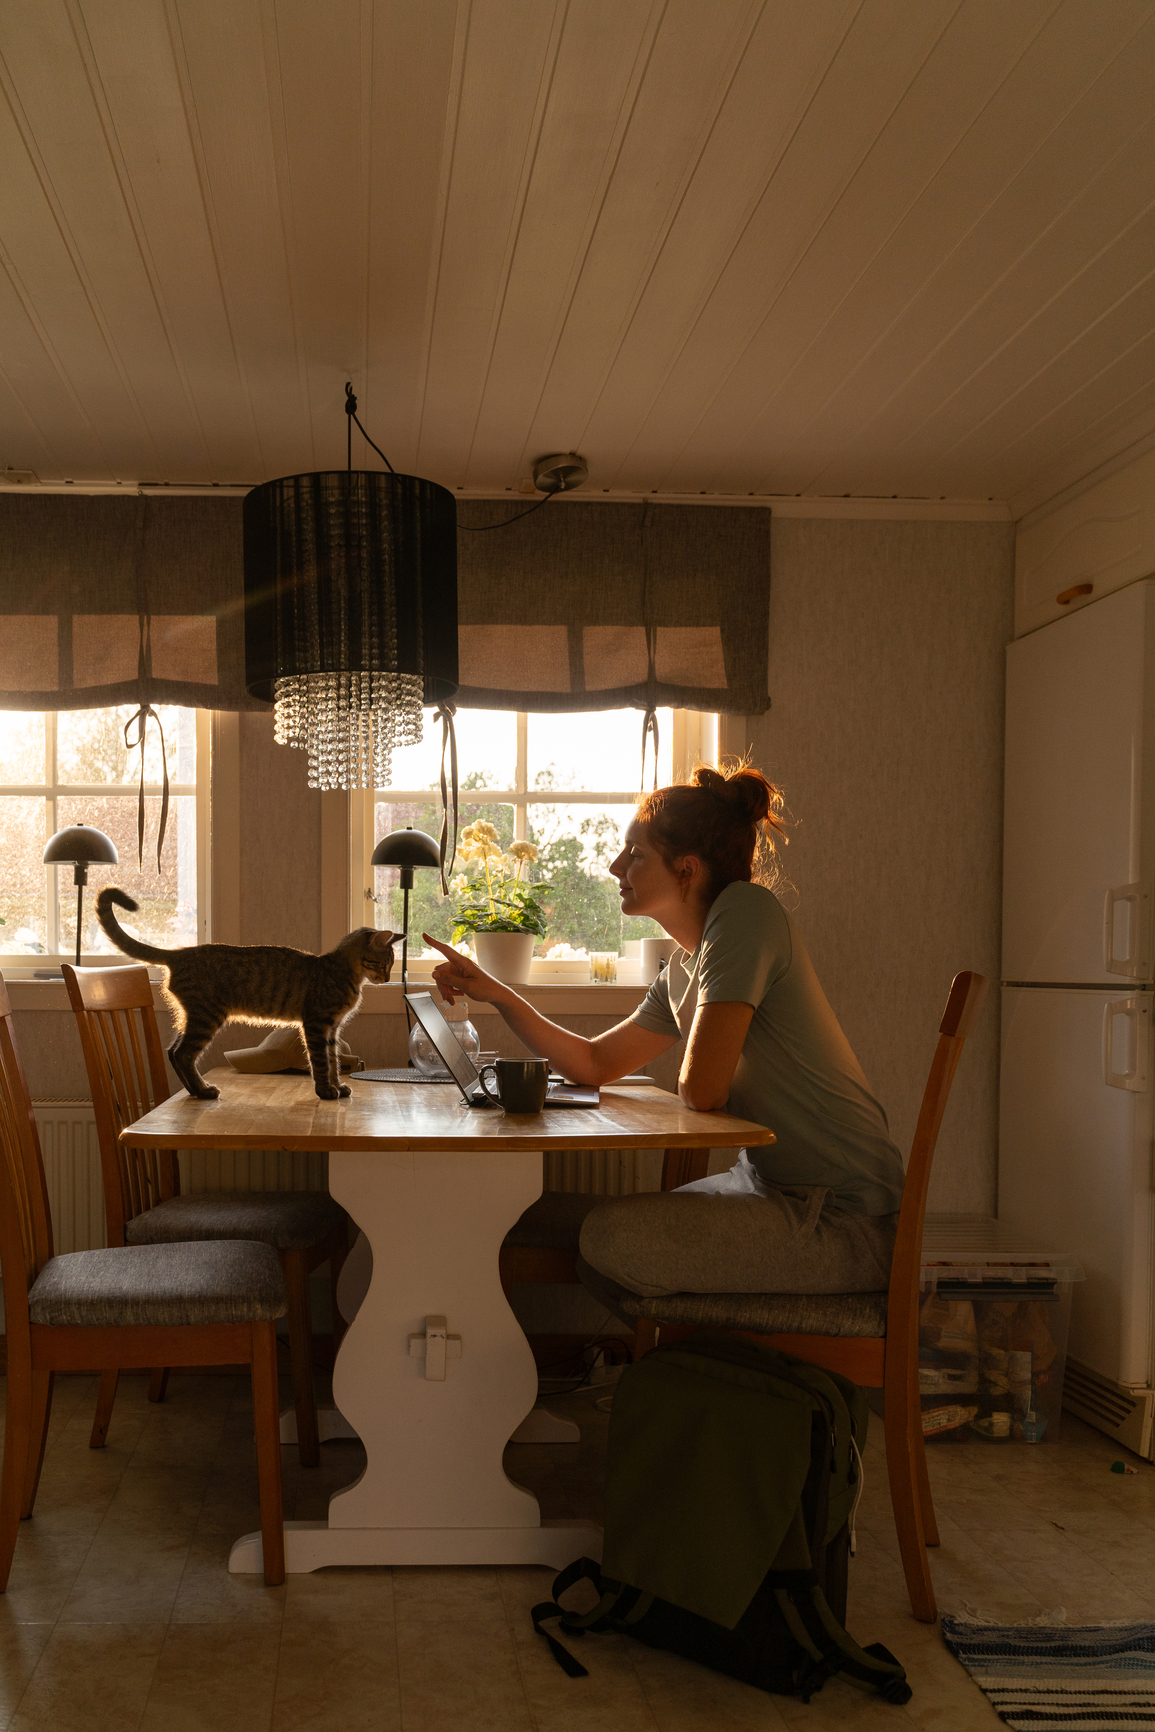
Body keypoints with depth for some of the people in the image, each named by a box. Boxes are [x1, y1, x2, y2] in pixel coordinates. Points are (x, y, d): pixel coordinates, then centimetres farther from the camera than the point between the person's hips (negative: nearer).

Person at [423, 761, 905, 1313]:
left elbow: (701, 1090, -22)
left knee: (610, 1238, -17)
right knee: (586, 1208, 9)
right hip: (772, 1184, 9)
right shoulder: (682, 969, 10)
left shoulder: (747, 912, -18)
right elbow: (594, 1064, 17)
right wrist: (495, 993, 10)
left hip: (842, 1223, -9)